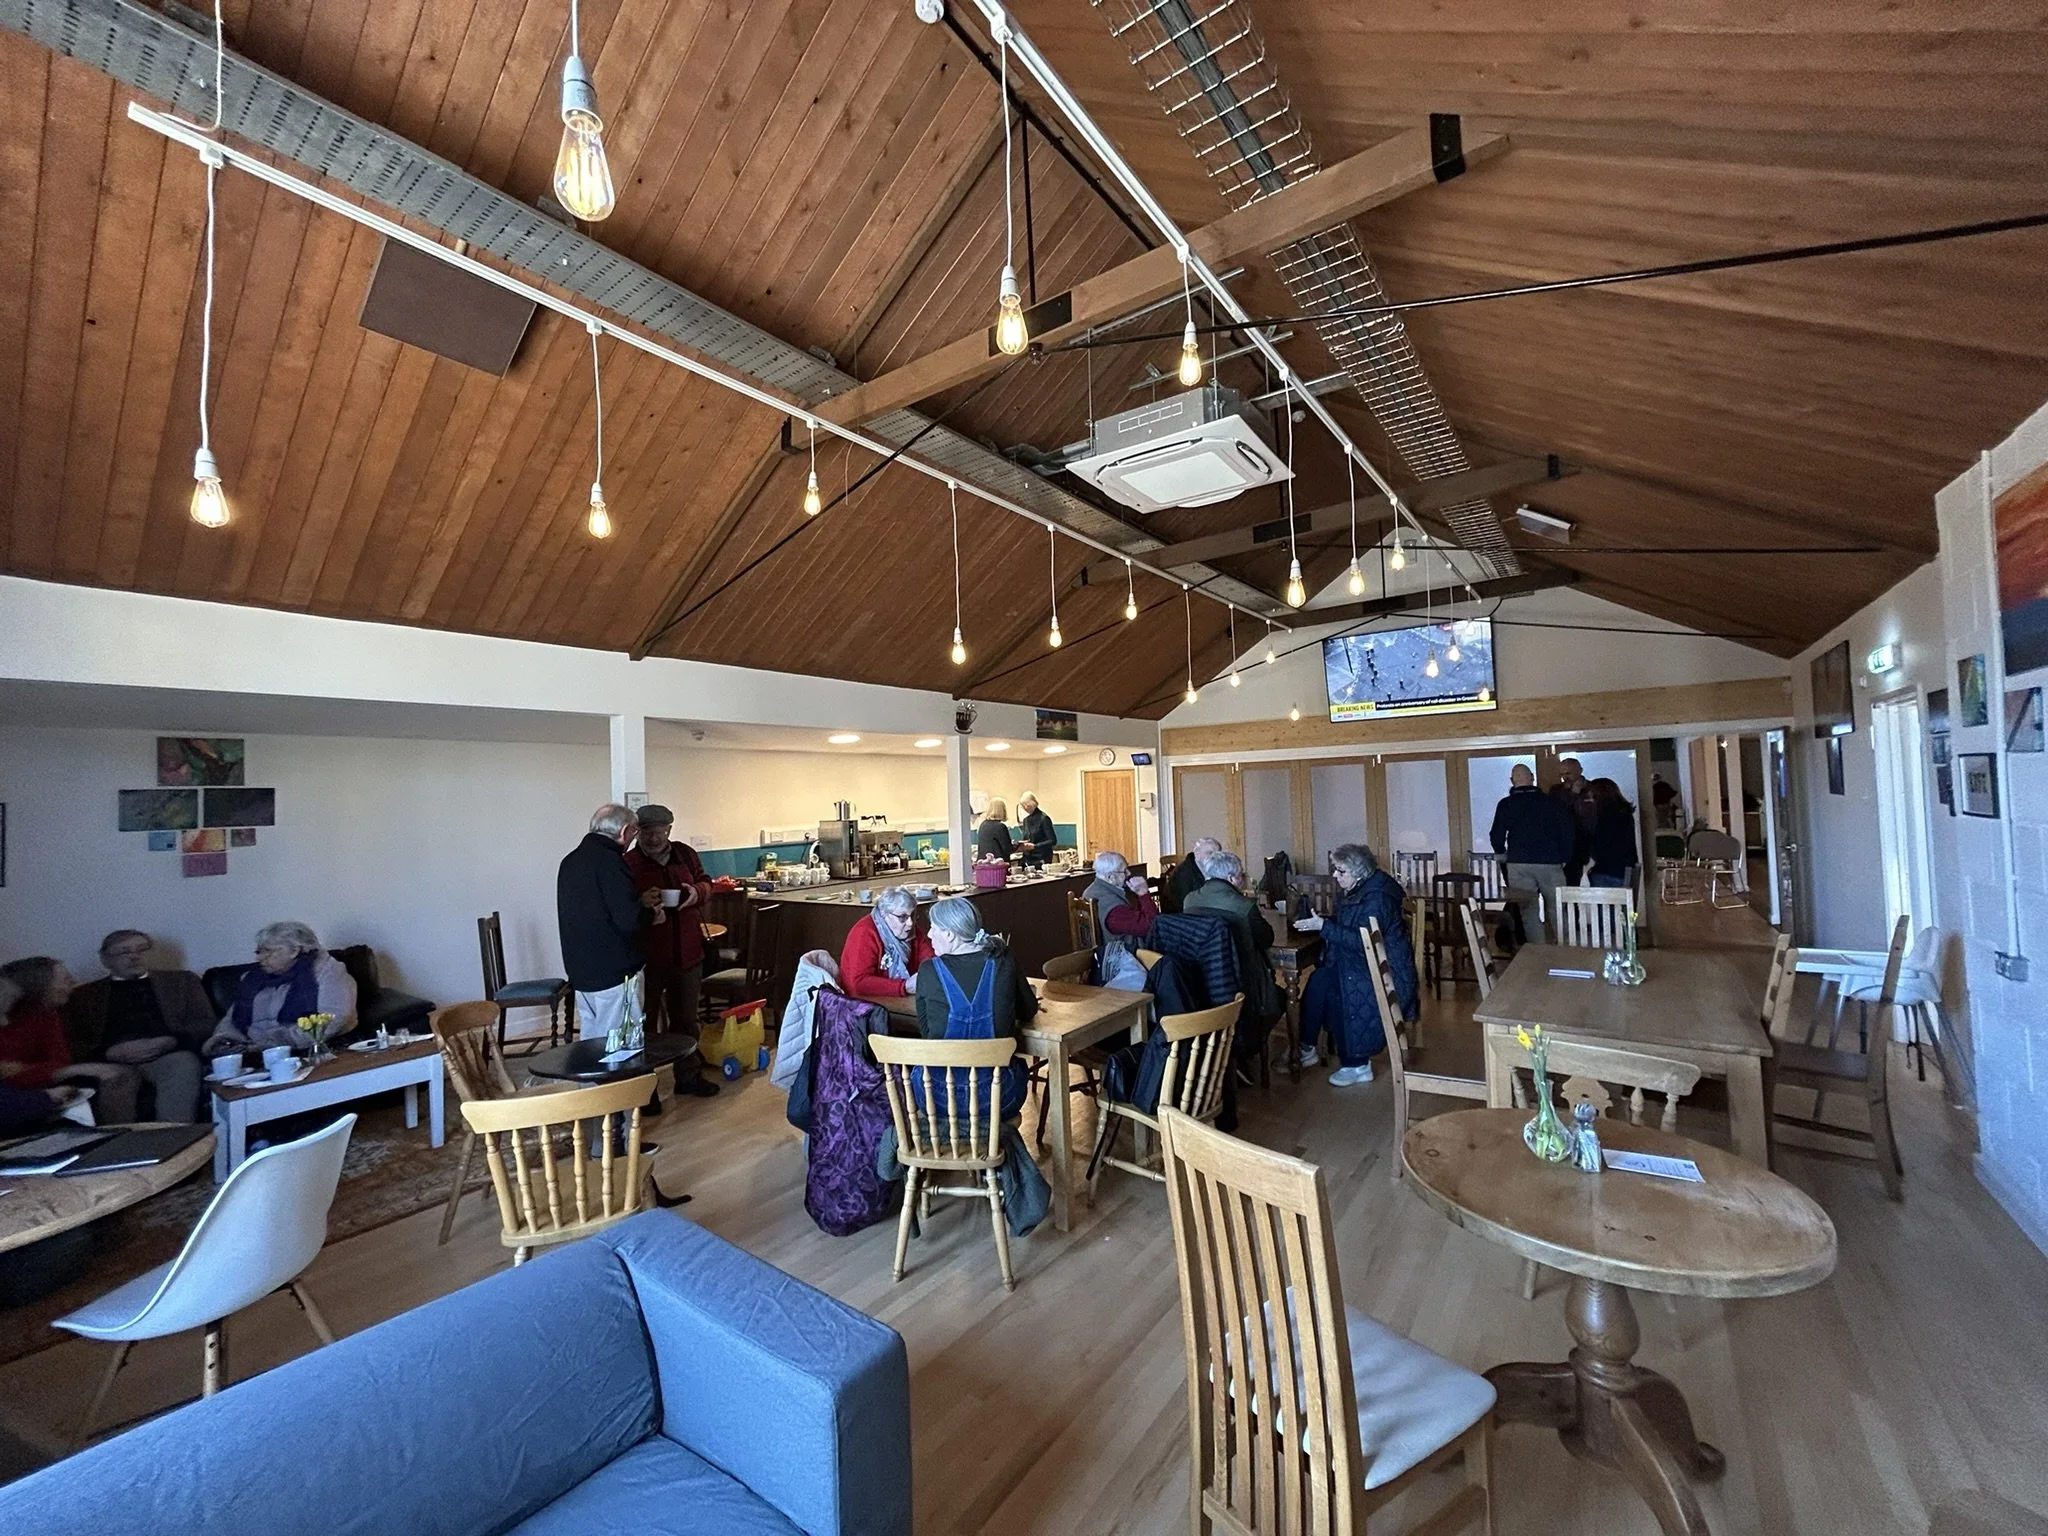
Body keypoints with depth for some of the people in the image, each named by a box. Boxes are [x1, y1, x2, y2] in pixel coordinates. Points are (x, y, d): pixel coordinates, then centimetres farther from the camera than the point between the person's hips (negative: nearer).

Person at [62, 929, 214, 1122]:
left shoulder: (181, 981, 20)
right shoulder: (83, 995, 21)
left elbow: (205, 1024, 11)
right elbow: (70, 1045, 10)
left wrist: (170, 1042, -9)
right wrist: (111, 1052, -10)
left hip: (168, 1056, 0)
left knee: (184, 1063, -34)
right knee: (114, 1077, -34)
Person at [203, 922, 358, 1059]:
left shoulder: (325, 970, -1)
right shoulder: (253, 977, 20)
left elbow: (332, 1020, -14)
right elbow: (233, 1017, 27)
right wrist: (220, 1036, 4)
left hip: (308, 1052, -7)